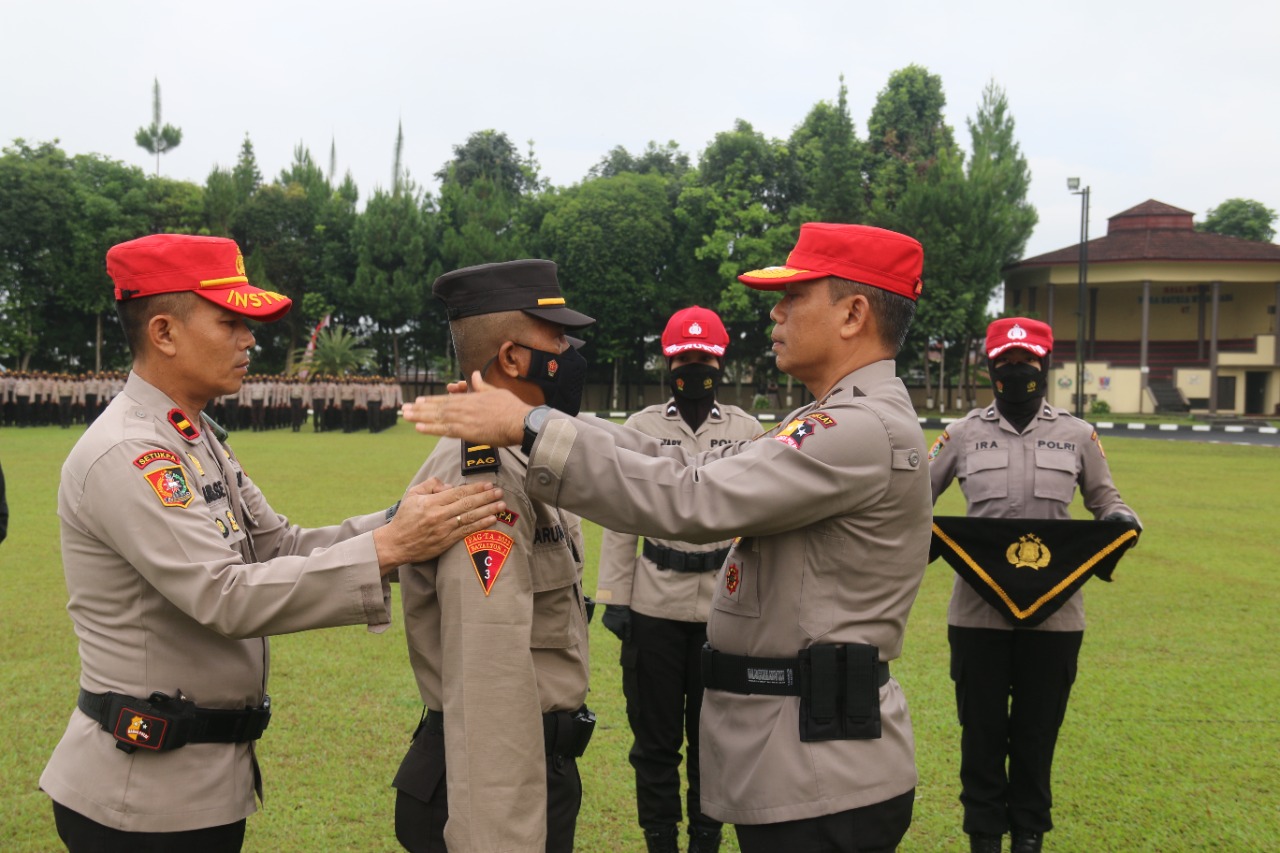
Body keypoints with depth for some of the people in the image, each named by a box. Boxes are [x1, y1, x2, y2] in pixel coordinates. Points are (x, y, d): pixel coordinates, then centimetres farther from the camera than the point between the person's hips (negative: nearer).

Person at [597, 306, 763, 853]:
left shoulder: (747, 430, 4)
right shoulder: (641, 427, 3)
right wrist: (614, 597, -1)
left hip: (726, 606, 0)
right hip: (655, 603, 0)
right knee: (655, 735, 7)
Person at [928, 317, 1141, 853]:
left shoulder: (1077, 435, 5)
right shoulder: (963, 434, 4)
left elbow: (1105, 498, 15)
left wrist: (1122, 521, -8)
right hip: (977, 612, 0)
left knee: (1038, 734, 11)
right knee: (981, 733, 8)